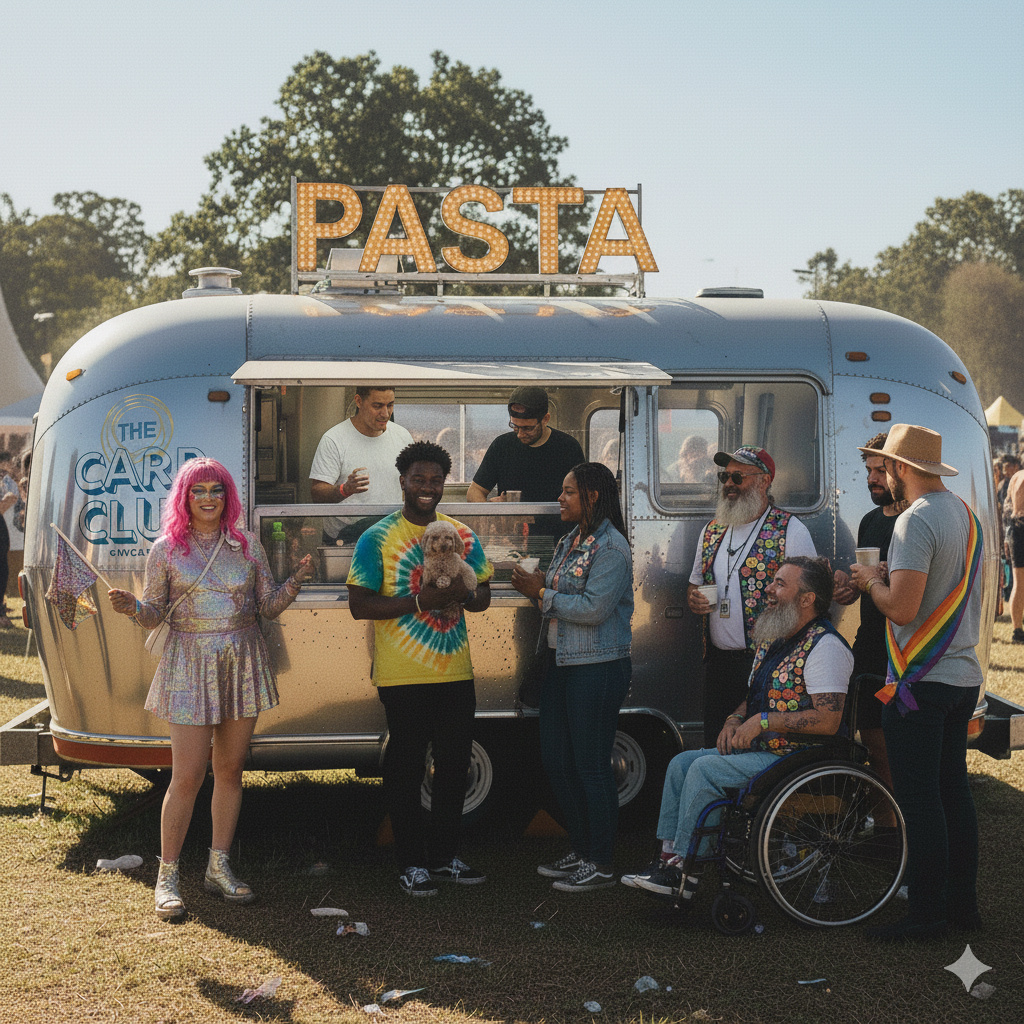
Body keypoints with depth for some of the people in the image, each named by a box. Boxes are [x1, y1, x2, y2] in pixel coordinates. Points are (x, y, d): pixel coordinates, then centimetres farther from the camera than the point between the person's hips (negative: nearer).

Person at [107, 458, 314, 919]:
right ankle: (167, 875, 6)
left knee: (230, 770, 9)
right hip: (191, 667, -3)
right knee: (187, 776, -6)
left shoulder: (247, 544, 6)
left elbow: (269, 606, 7)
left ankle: (219, 866, 22)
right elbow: (154, 615, 1)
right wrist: (131, 607, -20)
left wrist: (296, 580, -10)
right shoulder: (166, 549, -1)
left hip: (243, 666, 3)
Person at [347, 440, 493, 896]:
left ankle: (444, 855, 24)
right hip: (404, 675, -4)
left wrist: (465, 594, -11)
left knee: (454, 764, 10)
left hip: (455, 670, 5)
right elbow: (359, 604, -10)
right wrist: (419, 601, -21)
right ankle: (411, 862, 14)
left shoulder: (462, 534, 10)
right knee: (406, 767, 3)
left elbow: (484, 597, 13)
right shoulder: (377, 538, -4)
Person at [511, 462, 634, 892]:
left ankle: (600, 864, 8)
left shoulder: (611, 547, -14)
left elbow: (594, 609, -23)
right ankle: (579, 852, 26)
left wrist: (543, 594, -16)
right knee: (556, 760, 13)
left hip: (597, 668, -10)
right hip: (561, 663, 10)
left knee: (591, 766, -3)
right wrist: (536, 585, -2)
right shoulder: (570, 540, 14)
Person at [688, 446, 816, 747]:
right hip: (717, 660, 6)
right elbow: (695, 583, 26)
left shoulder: (790, 530, -4)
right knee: (714, 748, 8)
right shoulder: (712, 531, 15)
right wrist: (693, 600, 1)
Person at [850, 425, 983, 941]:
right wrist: (890, 578, 16)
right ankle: (963, 903, 23)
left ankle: (927, 914, 2)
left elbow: (903, 607, -24)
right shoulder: (967, 515, 12)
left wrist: (871, 582, -5)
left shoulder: (915, 521, -17)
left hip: (920, 683, -9)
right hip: (963, 677, 9)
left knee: (920, 801, -3)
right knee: (954, 791, 16)